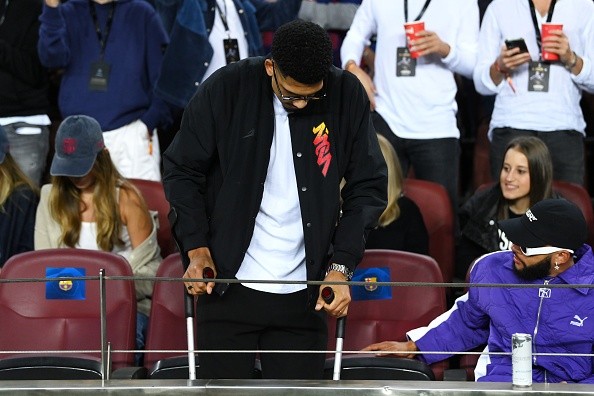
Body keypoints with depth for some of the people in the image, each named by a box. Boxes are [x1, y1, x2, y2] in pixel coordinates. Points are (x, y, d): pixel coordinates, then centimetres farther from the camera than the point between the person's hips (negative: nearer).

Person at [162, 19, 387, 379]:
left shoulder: (348, 97, -3)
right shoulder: (226, 90, -7)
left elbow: (368, 186, 3)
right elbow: (182, 171, 2)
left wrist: (341, 266, -7)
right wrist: (197, 249, -8)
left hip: (303, 293, 1)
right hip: (228, 284, -1)